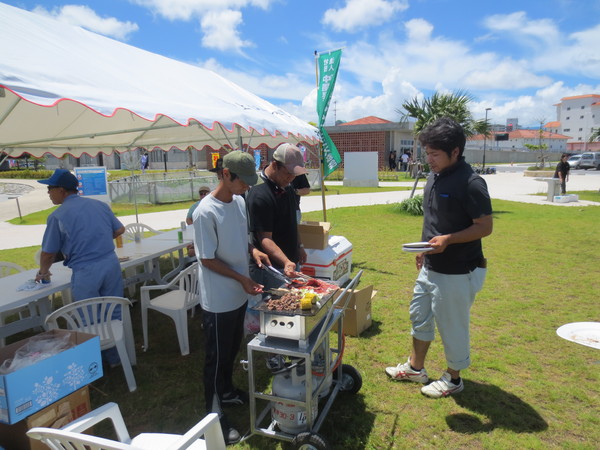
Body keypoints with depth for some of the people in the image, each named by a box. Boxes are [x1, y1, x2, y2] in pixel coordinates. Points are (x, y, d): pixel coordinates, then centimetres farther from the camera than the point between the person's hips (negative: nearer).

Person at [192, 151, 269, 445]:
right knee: (216, 357, 8)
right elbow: (207, 259, -18)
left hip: (239, 295, 8)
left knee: (232, 349, 25)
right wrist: (242, 279, -19)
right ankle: (215, 417, 26)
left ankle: (227, 392, 47)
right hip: (219, 300, -8)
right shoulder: (206, 212, -22)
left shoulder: (239, 201, 1)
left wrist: (252, 250, -5)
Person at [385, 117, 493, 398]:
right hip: (430, 267, 9)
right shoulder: (434, 177, 5)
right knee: (419, 315, 20)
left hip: (457, 272, -9)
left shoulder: (470, 183, -21)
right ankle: (415, 367, 40)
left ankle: (453, 378, 32)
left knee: (452, 326, 9)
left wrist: (448, 239, -30)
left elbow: (485, 227, -19)